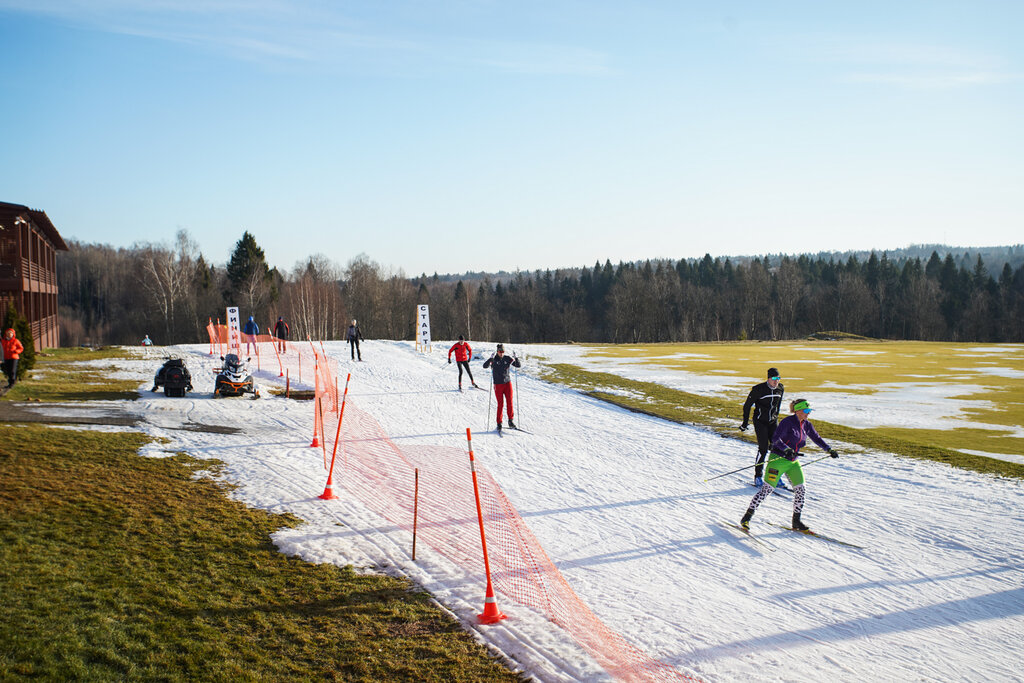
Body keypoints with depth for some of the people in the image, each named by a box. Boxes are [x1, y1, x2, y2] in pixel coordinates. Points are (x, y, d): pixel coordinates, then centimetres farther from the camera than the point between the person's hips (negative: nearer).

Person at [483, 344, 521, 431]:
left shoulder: (507, 359, 2)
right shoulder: (494, 360, -6)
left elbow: (518, 365, 4)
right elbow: (485, 366, -21)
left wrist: (516, 359, -14)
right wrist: (491, 358, -34)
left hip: (507, 383, 2)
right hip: (498, 385, -2)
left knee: (509, 402, -4)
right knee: (500, 404, -2)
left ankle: (510, 421, 6)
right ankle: (499, 423, 6)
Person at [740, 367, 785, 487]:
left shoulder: (780, 389, 1)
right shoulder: (759, 389, -15)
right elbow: (747, 405, -7)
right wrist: (745, 423, -4)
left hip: (773, 421, 5)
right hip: (760, 422, -5)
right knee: (763, 448, -11)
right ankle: (758, 477, 2)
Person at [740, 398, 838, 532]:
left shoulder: (807, 425, 6)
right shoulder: (787, 422, -16)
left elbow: (816, 438, 20)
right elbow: (775, 439, -23)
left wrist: (829, 449, 12)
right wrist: (786, 449, -37)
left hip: (793, 462, 7)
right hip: (778, 459, -7)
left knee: (800, 488, -3)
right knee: (767, 488, -7)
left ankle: (796, 521, 10)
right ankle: (747, 516, 3)